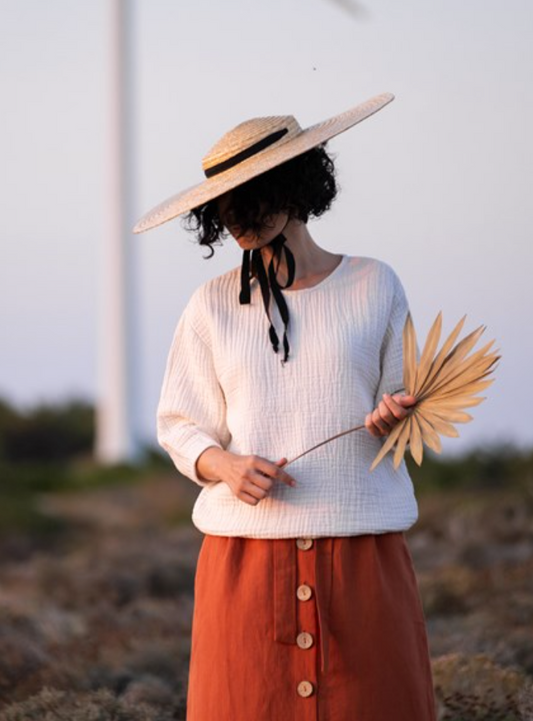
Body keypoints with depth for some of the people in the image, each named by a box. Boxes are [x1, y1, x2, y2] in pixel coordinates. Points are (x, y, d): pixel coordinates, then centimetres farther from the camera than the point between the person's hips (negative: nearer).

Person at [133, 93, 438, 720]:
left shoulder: (375, 286, 4)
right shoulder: (213, 304, 6)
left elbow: (400, 415, 11)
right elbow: (180, 426, 9)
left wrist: (392, 420, -12)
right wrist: (226, 466, -12)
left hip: (363, 551, 0)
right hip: (246, 550, 1)